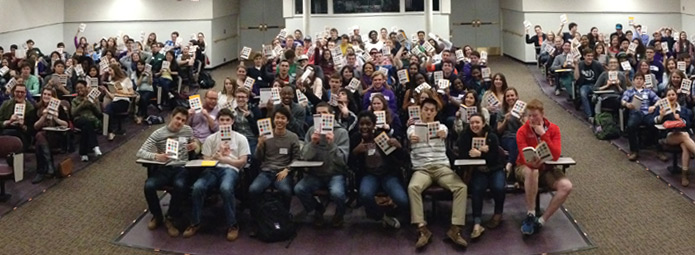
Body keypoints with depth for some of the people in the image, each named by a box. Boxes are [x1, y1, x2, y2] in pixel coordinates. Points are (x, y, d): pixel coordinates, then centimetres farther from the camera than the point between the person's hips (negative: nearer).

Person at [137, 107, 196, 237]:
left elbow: (193, 143, 29)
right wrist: (156, 156, -26)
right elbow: (140, 153, -6)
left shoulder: (188, 130, 9)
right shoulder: (158, 134, 0)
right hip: (163, 168, 0)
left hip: (181, 168, 0)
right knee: (149, 186, -30)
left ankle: (169, 218, -13)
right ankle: (157, 216, -1)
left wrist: (194, 145, 3)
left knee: (180, 186, -36)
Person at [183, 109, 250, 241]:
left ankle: (232, 225, -22)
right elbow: (206, 160, 12)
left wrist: (223, 159, -5)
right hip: (212, 169, 2)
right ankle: (195, 223, -13)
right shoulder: (211, 139, 18)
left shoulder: (240, 138, 12)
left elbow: (242, 162, 4)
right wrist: (217, 155, -7)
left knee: (226, 188, -38)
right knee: (197, 186, -30)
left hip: (231, 169, -2)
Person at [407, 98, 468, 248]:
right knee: (412, 187, -34)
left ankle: (455, 229, -24)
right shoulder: (413, 128, 11)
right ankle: (422, 229, -32)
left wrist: (443, 134, -40)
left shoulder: (441, 127, 14)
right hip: (422, 168, -1)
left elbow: (444, 133, -12)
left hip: (442, 167, 2)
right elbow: (411, 135, -15)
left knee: (461, 187, -25)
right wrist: (412, 139, -43)